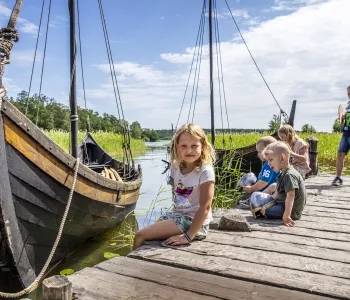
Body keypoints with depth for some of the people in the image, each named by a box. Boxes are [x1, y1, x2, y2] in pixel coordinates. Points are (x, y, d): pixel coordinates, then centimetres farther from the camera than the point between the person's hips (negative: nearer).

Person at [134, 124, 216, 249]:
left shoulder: (205, 171, -18)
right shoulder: (176, 168, 3)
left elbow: (205, 207, -21)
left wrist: (188, 236, -23)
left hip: (194, 222, -7)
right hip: (176, 215, 7)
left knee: (140, 236, -11)